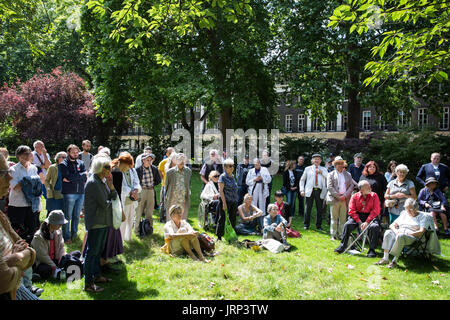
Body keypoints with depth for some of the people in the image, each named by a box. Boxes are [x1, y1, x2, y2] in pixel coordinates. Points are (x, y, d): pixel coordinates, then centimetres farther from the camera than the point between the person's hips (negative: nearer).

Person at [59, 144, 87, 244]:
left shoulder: (81, 163, 12)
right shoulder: (63, 164, 0)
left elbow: (85, 178, -1)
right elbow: (68, 176, -16)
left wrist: (72, 178, -11)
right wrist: (82, 175, -6)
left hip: (81, 193, 4)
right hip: (69, 193, -4)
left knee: (77, 216, 12)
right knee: (67, 216, 0)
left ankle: (74, 234, 24)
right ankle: (66, 237, 9)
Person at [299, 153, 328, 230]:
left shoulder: (323, 169, 13)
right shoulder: (308, 169, 12)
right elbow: (302, 180, 13)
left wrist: (322, 172, -9)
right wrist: (302, 190, 2)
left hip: (320, 191, 1)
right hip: (310, 191, -1)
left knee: (320, 209, 3)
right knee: (308, 209, 0)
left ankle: (318, 226, 16)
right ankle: (306, 225, 13)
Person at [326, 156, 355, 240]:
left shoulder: (348, 175, 15)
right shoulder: (331, 174, 6)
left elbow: (352, 186, 6)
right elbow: (329, 187, -4)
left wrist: (345, 195, -8)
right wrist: (338, 196, -12)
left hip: (345, 199, 2)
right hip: (334, 199, -2)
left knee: (343, 218, 3)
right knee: (334, 218, 2)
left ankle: (341, 235, 11)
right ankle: (333, 235, 8)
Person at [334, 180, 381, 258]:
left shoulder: (374, 195, -1)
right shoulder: (355, 196, 0)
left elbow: (376, 211, -7)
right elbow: (351, 211, -2)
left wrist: (367, 222, -16)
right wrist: (360, 222, -14)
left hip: (370, 216, -1)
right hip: (357, 216, 1)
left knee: (375, 227, -30)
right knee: (347, 225, -23)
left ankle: (372, 249, -16)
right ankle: (342, 246, -8)